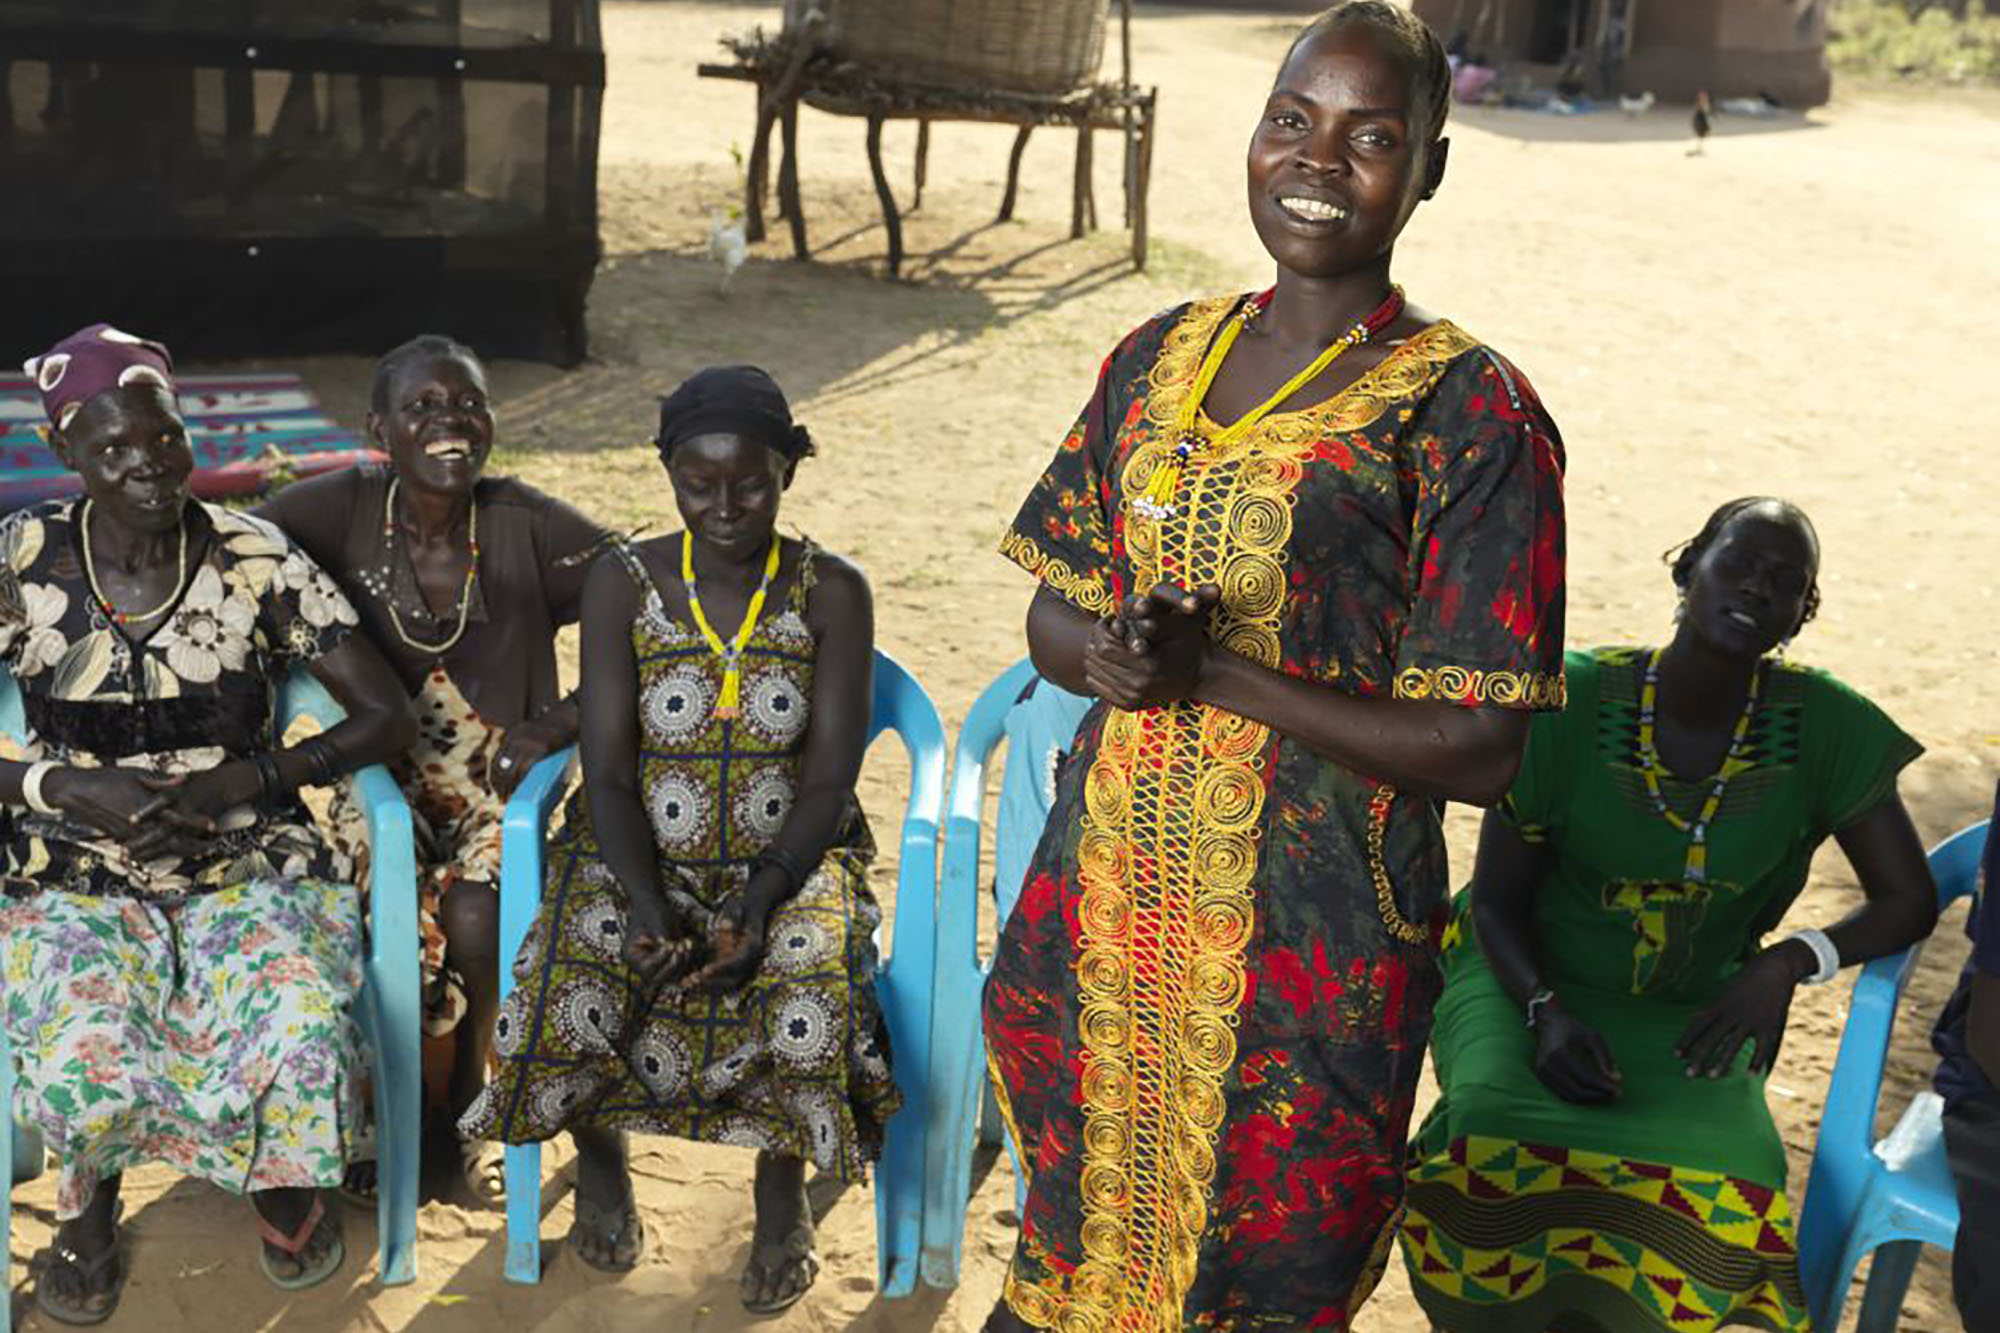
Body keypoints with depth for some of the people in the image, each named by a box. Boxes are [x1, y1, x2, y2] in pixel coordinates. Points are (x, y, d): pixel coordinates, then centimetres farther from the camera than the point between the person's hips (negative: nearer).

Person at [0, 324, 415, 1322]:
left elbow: (388, 716, -5)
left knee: (299, 1021, -29)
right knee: (84, 1048, -29)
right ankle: (89, 1201, 10)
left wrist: (242, 780, -16)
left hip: (249, 864, 0)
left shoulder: (255, 559, -5)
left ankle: (283, 1180, 8)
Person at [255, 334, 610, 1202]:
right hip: (385, 785, 1)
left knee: (476, 920, -28)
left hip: (502, 787, 0)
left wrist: (563, 720, -16)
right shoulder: (344, 511, -7)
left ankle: (462, 1111, 2)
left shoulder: (527, 525, -9)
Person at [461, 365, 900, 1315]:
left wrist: (756, 903, -24)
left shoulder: (831, 594, -4)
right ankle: (599, 1155, 7)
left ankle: (782, 1193, 0)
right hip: (639, 854, 1)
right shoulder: (623, 585, -4)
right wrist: (651, 906, -24)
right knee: (580, 980, -29)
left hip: (788, 857, 0)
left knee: (807, 982, -31)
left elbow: (831, 783, -9)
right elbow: (608, 774, -8)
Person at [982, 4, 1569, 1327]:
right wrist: (1106, 653, -13)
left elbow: (1478, 750, -15)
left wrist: (1216, 668, -21)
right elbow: (1055, 612, 11)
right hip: (1098, 907, 5)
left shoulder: (1471, 412, -11)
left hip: (1308, 953, -4)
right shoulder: (1159, 358, 5)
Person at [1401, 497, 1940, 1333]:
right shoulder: (1571, 705, -16)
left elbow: (1909, 901, -2)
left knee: (1718, 1196, -28)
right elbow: (1495, 900, -7)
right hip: (1532, 982, -1)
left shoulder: (1823, 728, -12)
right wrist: (1547, 1015, -25)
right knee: (1504, 1155, -32)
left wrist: (1790, 960, -20)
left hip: (1690, 1014, 2)